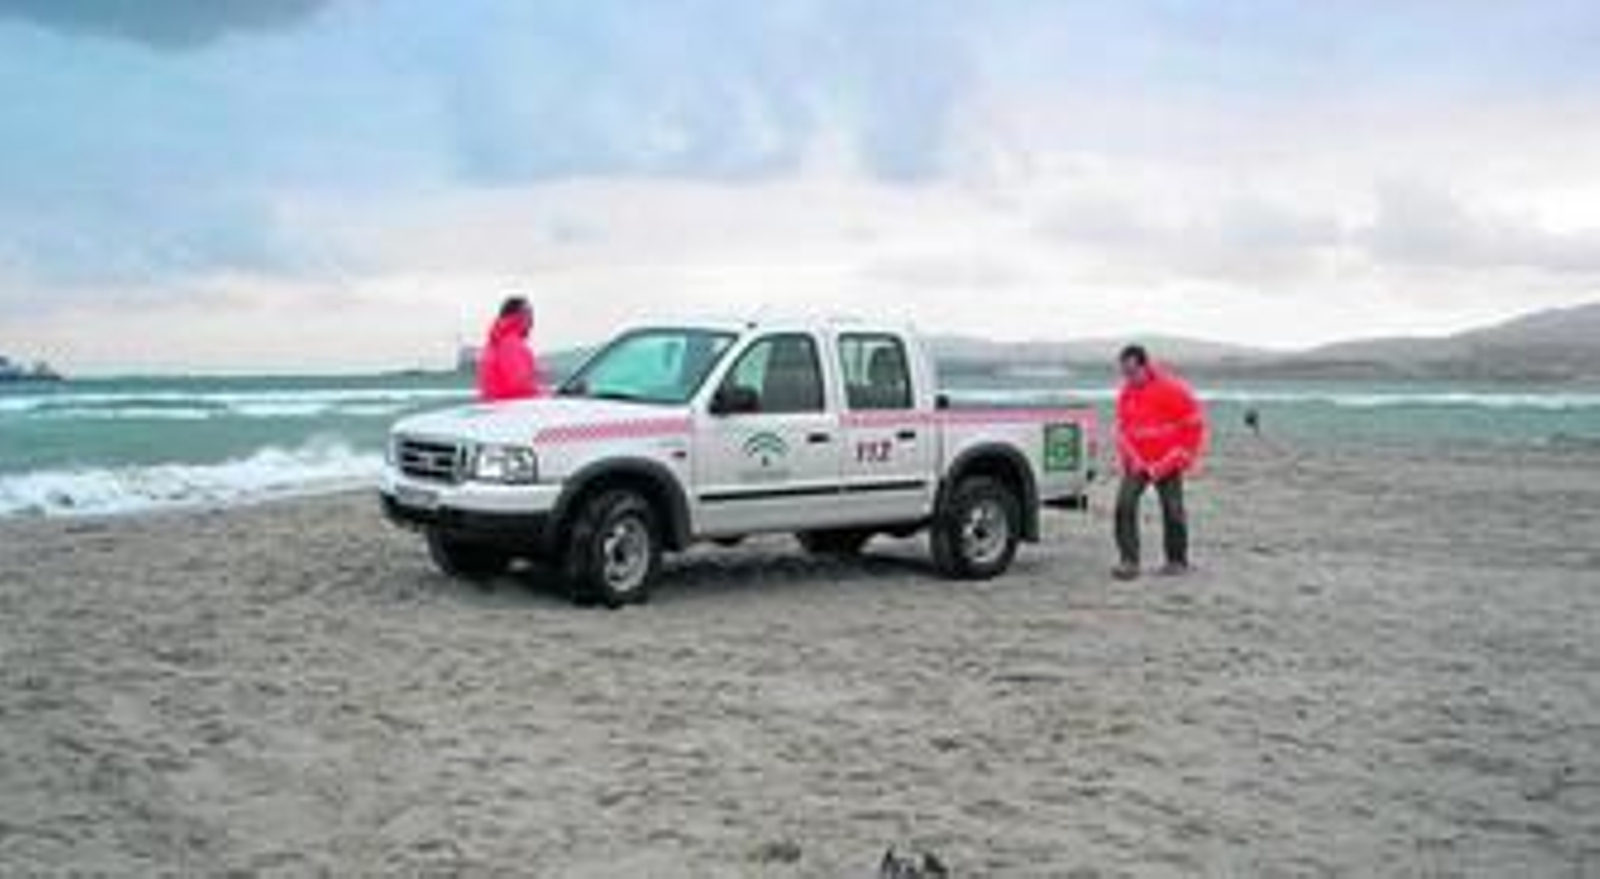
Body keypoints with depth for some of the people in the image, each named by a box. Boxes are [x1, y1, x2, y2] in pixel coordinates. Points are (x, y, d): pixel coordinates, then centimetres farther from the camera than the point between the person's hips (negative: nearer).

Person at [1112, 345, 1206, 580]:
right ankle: (1129, 561, -8)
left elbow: (1194, 425, -6)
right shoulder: (1126, 394, 4)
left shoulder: (1172, 389, -11)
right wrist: (1131, 459, -1)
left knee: (1172, 511, 2)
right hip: (1138, 464, 4)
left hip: (1167, 464, -4)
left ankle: (1177, 561, 18)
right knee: (1124, 505, -11)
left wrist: (1180, 458, -6)